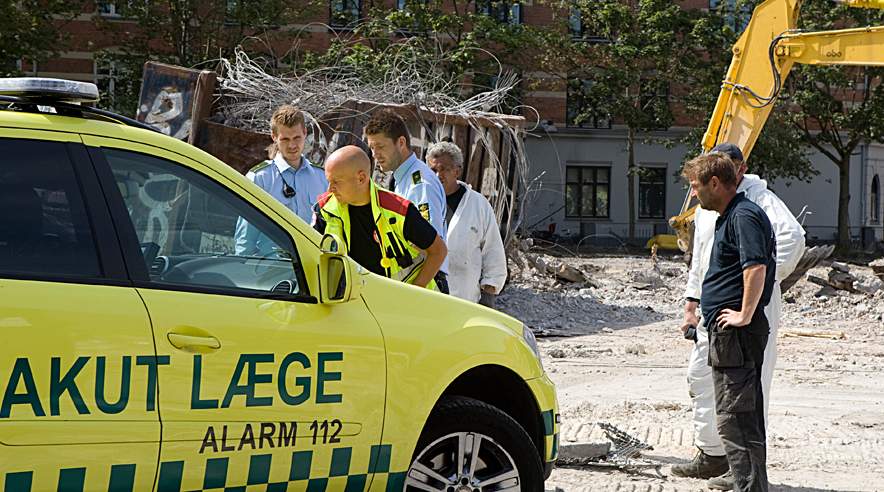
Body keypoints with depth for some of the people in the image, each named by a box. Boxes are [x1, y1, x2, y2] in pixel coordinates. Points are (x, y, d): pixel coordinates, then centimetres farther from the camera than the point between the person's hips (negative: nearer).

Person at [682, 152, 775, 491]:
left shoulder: (743, 216, -15)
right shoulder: (730, 216, 19)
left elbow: (756, 267, -27)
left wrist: (745, 315, -23)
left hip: (737, 333, -11)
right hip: (729, 332, 11)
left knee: (733, 414, -12)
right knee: (743, 410, 18)